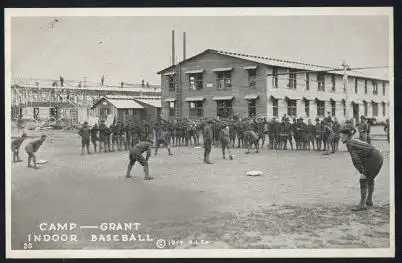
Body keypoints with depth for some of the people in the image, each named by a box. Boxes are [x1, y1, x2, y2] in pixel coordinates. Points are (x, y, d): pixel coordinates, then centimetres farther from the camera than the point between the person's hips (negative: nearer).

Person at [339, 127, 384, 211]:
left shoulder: (349, 143, -5)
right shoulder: (356, 141, 26)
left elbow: (355, 159, -14)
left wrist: (362, 172, -16)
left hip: (373, 158, -10)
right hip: (379, 157, 10)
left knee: (363, 181, -7)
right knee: (370, 179, 25)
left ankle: (362, 204, -9)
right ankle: (369, 200, 36)